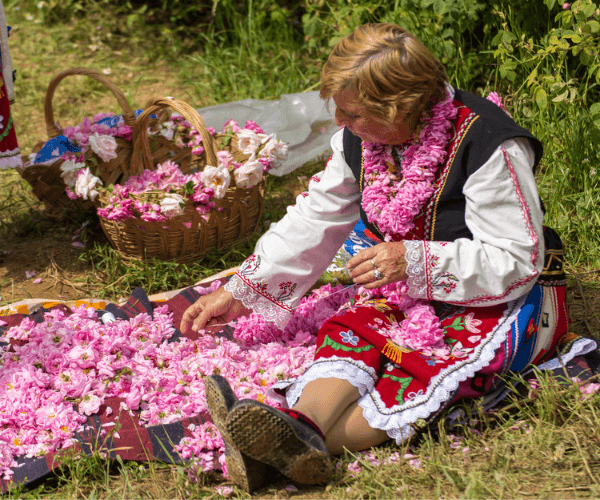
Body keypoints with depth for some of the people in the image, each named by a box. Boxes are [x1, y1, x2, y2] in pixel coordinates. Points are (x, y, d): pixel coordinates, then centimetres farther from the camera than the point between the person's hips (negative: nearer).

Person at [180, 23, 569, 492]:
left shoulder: (489, 147, -24)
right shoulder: (359, 138, -3)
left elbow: (517, 263, -23)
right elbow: (313, 220, 7)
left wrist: (415, 263, -33)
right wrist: (240, 294, 4)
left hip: (507, 298, -6)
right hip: (408, 287, 6)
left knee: (434, 356, -35)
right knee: (352, 329, -24)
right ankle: (304, 422, -54)